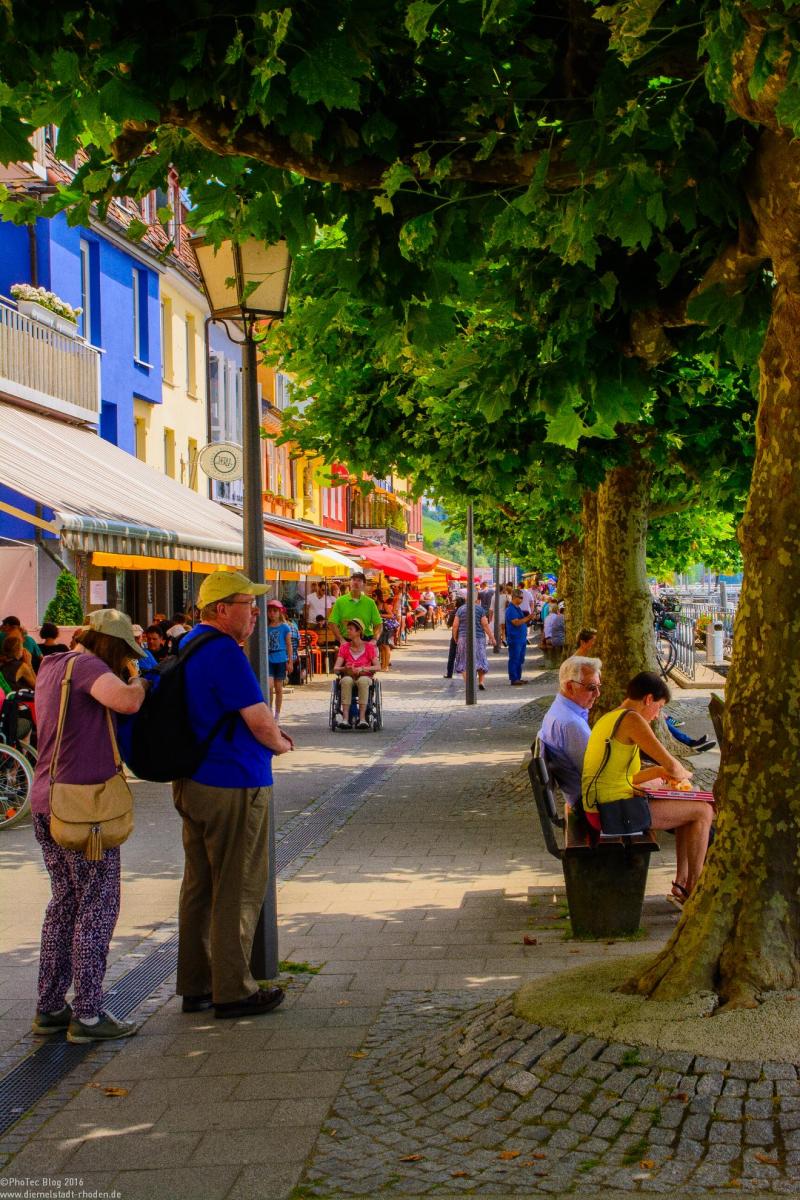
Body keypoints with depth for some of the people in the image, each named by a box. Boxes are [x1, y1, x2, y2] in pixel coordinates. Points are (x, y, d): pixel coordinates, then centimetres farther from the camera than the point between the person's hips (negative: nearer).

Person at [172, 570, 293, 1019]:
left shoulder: (189, 644, 13)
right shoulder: (225, 654, -19)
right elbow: (260, 721, -20)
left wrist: (269, 730, 8)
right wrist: (280, 744, 1)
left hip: (192, 781, 10)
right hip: (233, 786, -10)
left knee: (199, 884, 14)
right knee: (238, 890, 0)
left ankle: (196, 986, 22)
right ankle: (232, 990, 7)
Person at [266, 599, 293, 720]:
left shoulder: (285, 627, 0)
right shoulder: (265, 628, 4)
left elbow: (289, 646, 2)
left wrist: (290, 662, -1)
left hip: (280, 660, -1)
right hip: (268, 660, 1)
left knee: (278, 688, 6)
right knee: (269, 685, -13)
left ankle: (277, 715, 15)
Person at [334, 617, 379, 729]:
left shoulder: (369, 647, 1)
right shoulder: (344, 647, 6)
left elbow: (377, 667, -6)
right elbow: (335, 669, -1)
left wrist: (362, 669, -21)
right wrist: (344, 668, -24)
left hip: (365, 677, -1)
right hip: (348, 677, 1)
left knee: (363, 680, -38)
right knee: (346, 680, -36)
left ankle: (362, 718, -41)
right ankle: (345, 718, -43)